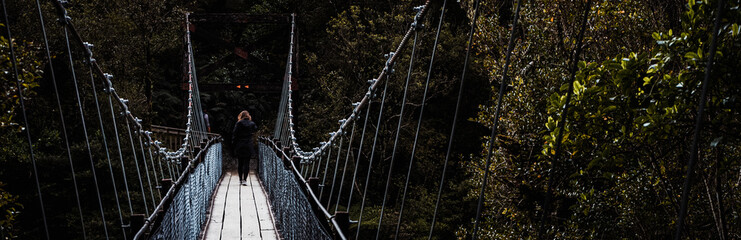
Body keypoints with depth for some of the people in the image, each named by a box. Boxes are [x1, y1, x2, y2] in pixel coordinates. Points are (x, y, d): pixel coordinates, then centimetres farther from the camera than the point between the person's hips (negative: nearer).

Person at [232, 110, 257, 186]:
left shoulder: (238, 124, -4)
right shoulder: (252, 124, 1)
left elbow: (234, 134, -3)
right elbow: (255, 131, 7)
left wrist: (234, 143, 4)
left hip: (239, 146, 0)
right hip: (249, 146, 0)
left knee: (240, 163, 11)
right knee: (247, 163, 1)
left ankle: (240, 179, 15)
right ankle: (244, 180, -8)